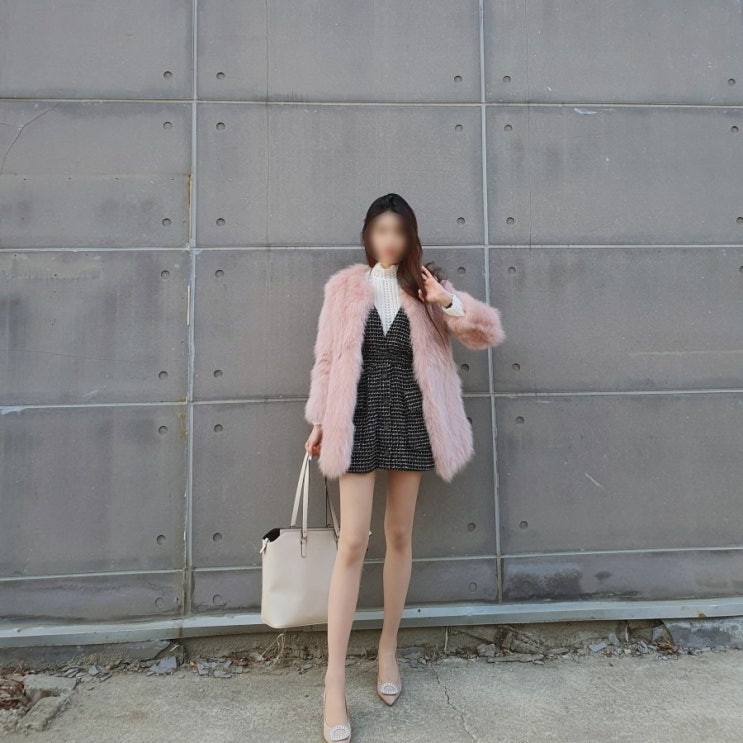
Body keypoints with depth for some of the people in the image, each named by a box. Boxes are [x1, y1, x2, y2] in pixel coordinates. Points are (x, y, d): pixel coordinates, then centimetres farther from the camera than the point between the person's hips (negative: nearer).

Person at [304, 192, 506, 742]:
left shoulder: (424, 287, 6)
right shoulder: (345, 286, 3)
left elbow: (490, 332, 0)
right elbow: (327, 357, 4)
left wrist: (450, 301, -16)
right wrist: (319, 422, 3)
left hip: (409, 418, 2)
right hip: (360, 417, -1)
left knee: (400, 536, 12)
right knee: (353, 542, -4)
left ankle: (389, 649, 32)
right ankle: (335, 682, 6)